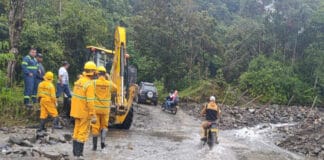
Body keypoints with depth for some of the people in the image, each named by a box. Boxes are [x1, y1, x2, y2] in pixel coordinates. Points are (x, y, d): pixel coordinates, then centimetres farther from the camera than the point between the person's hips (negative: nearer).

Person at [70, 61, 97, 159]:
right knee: (83, 133, -1)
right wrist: (93, 116, -21)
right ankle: (79, 154, 2)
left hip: (76, 111, 8)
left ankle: (75, 152, 25)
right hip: (84, 112, -8)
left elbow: (75, 97, 12)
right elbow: (90, 101, -23)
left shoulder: (78, 81, 6)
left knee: (77, 131, 16)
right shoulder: (89, 84, -19)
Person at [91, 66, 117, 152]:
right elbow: (115, 88, 15)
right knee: (104, 125, 19)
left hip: (96, 108, -1)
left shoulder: (94, 82, -11)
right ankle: (103, 141, 2)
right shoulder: (109, 83, -4)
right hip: (105, 109, 1)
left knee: (95, 126, 7)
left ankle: (94, 146, 11)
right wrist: (109, 79, 18)